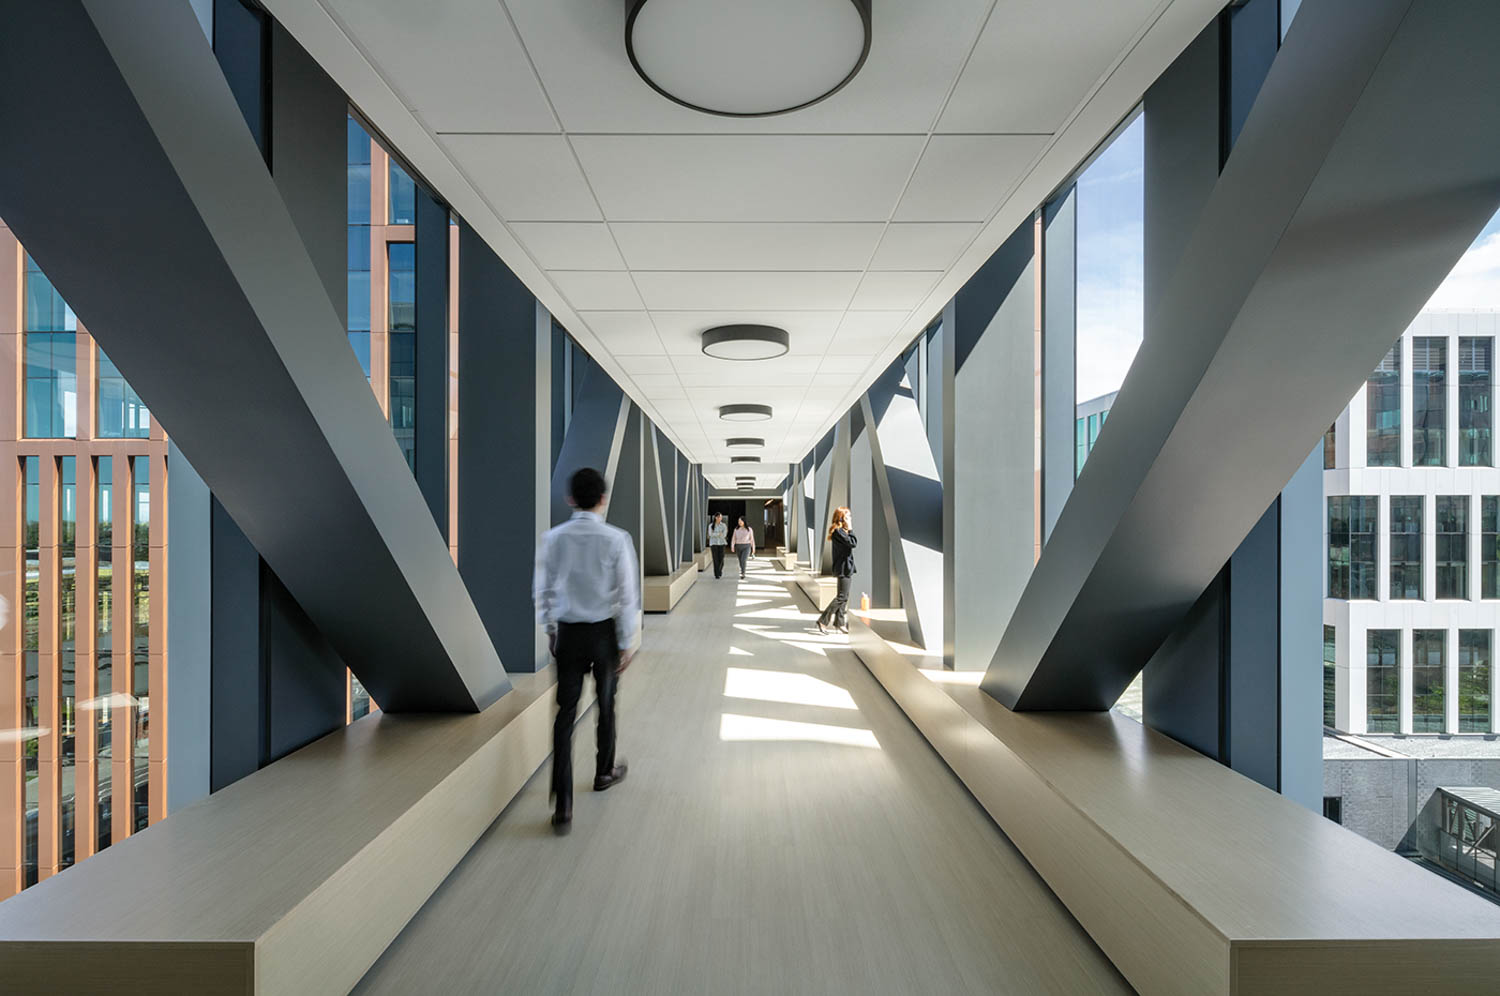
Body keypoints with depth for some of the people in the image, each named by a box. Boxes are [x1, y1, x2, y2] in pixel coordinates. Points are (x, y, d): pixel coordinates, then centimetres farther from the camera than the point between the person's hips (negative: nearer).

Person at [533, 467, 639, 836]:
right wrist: (627, 643, -1)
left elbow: (542, 590, 3)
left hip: (567, 633, 2)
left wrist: (550, 630, 18)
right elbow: (628, 595, -12)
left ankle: (563, 807, 5)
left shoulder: (553, 538, -6)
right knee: (605, 705, 20)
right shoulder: (617, 539, -14)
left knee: (565, 715, 6)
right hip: (604, 632, -1)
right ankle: (604, 772, 42)